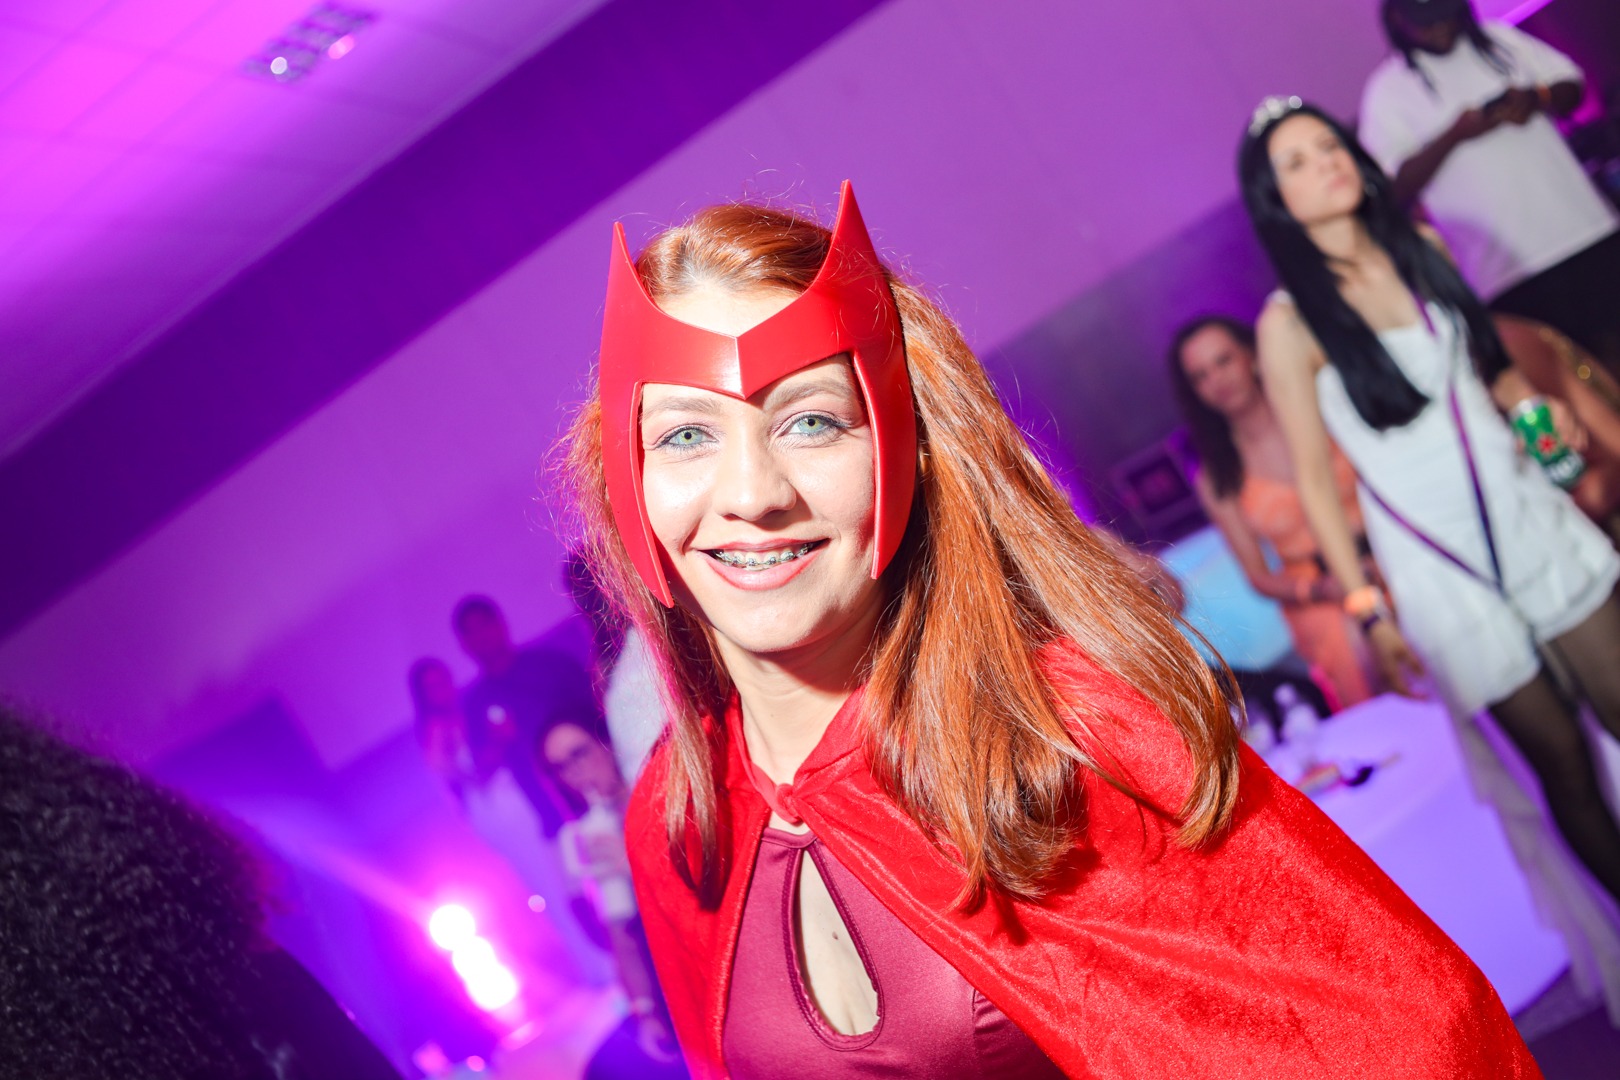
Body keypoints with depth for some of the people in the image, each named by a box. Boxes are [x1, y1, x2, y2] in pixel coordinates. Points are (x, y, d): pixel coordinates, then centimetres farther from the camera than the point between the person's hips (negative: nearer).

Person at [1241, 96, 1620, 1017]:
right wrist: (1366, 606, -8)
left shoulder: (1419, 244, 3)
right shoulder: (1290, 321, -12)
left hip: (1530, 515, 4)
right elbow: (1315, 475, -8)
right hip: (1438, 566, -4)